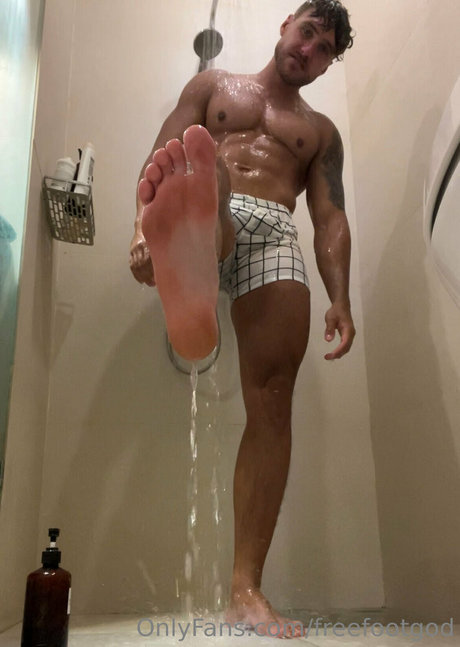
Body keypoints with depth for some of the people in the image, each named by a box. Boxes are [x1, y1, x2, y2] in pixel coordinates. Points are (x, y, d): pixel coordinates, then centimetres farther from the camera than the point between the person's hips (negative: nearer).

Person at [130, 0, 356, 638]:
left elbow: (330, 216, 15)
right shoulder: (214, 84, 26)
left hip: (275, 236, 2)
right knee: (199, 162, -36)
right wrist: (143, 225, -11)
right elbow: (161, 157, 10)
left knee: (272, 400, -16)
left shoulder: (322, 131, 29)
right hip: (214, 220, -1)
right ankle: (191, 284, -75)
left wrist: (340, 301, -1)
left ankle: (246, 588, -13)